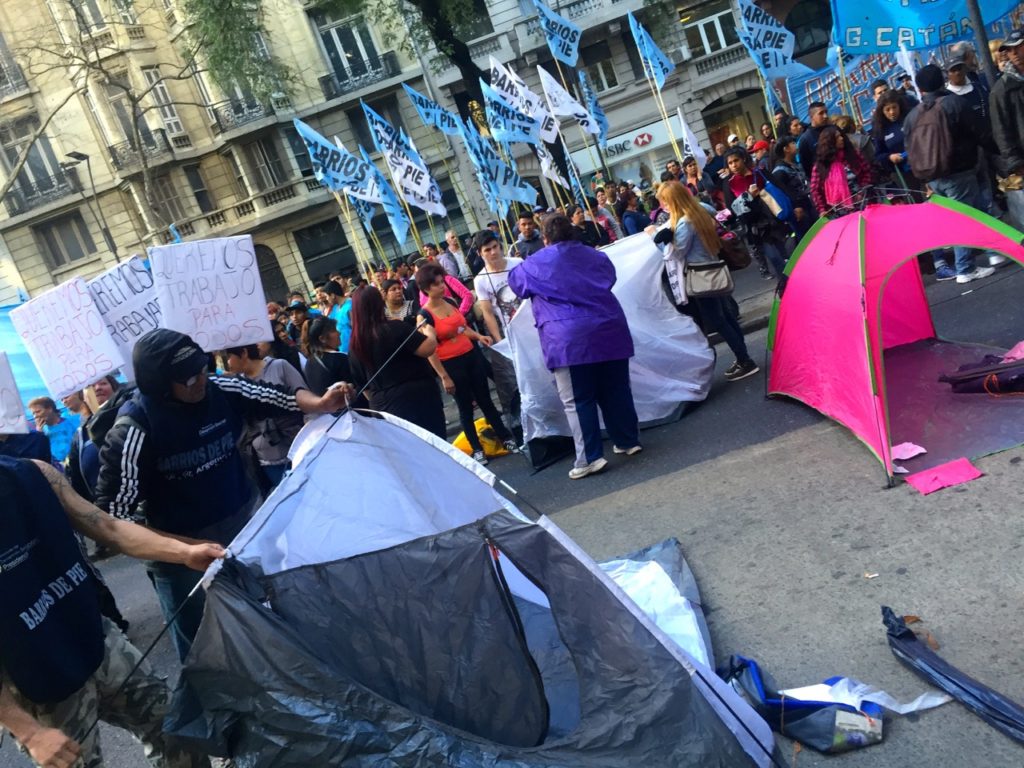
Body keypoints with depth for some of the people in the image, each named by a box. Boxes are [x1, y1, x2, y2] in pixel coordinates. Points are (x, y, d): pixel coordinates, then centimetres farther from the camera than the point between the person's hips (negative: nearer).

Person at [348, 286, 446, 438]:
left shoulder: (356, 346, 4)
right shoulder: (394, 327, -14)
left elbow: (362, 384, 13)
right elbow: (428, 348, -20)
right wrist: (429, 333, 0)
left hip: (384, 407, 6)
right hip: (418, 397, -6)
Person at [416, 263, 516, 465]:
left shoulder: (450, 302, 4)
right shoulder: (425, 315, -14)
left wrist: (479, 336, 0)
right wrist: (444, 377, -14)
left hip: (472, 356, 5)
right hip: (451, 364, -5)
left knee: (485, 400, 13)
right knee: (465, 407, 7)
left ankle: (506, 437, 24)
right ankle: (477, 449, 20)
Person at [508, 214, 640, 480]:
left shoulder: (535, 264, 5)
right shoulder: (595, 256, 16)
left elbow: (515, 281, 23)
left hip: (568, 339, -5)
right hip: (609, 331, 5)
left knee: (577, 401, 0)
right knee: (616, 390, 15)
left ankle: (590, 458, -2)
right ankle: (628, 441, 24)